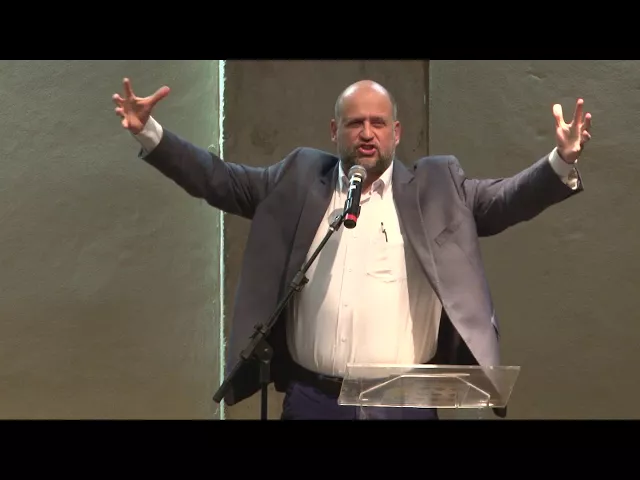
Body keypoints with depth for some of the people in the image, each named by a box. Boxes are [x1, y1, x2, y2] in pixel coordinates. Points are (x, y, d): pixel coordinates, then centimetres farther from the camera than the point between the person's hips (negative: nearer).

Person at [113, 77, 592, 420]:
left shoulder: (436, 184, 6)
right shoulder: (300, 177, 8)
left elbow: (504, 199, 0)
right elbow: (220, 180, 10)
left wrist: (562, 161, -16)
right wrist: (150, 132, 3)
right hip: (313, 398, 1)